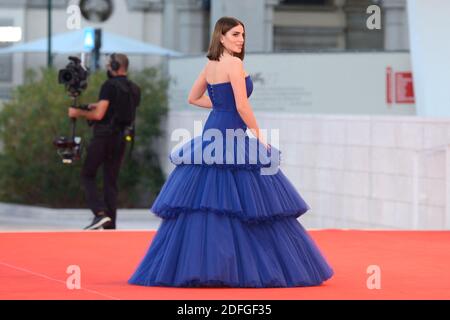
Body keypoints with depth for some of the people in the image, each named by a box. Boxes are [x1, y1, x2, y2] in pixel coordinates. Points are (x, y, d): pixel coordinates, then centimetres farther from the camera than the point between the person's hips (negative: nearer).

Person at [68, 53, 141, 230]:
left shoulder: (110, 86, -12)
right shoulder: (135, 89, 11)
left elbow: (99, 115, -17)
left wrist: (78, 113, -3)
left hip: (103, 137, -7)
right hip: (121, 138, 7)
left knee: (87, 175, 3)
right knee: (111, 181, 10)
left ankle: (100, 213, -15)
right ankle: (110, 224, 5)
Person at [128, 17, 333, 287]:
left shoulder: (211, 65, 13)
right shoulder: (234, 63, -12)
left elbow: (194, 98, 24)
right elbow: (242, 106, -16)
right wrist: (259, 136, -7)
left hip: (212, 135, 9)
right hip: (231, 138, -9)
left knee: (202, 204, 7)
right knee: (247, 203, -4)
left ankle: (186, 266, 6)